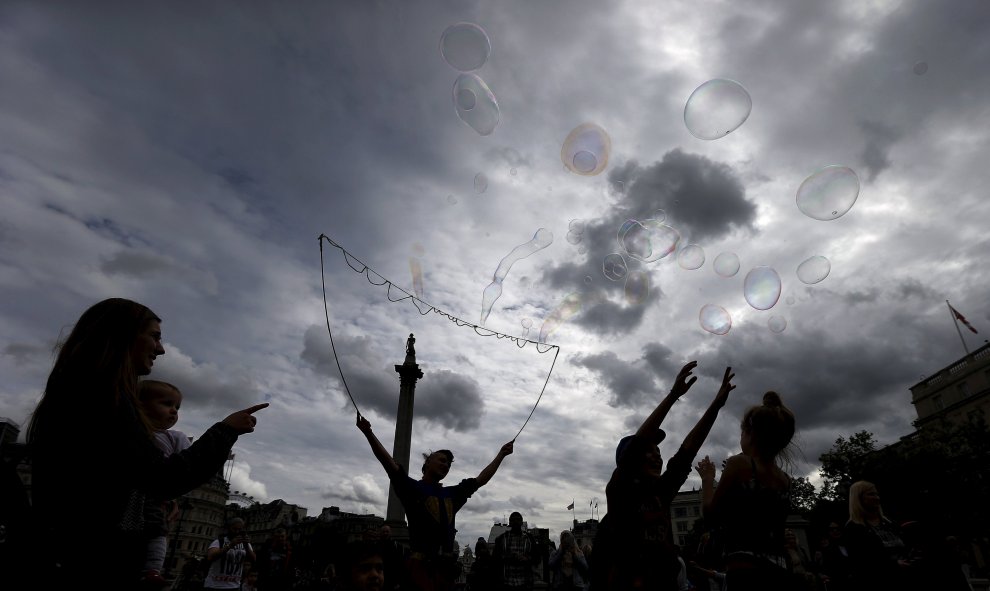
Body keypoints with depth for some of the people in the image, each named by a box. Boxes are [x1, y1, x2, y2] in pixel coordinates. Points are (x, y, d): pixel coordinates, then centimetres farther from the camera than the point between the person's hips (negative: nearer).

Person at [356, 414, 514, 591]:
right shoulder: (412, 488, 3)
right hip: (420, 564, -5)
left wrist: (502, 454, 26)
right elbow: (389, 464, -9)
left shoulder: (452, 494, 17)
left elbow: (481, 480, 23)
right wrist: (368, 433, -20)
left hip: (446, 565, 5)